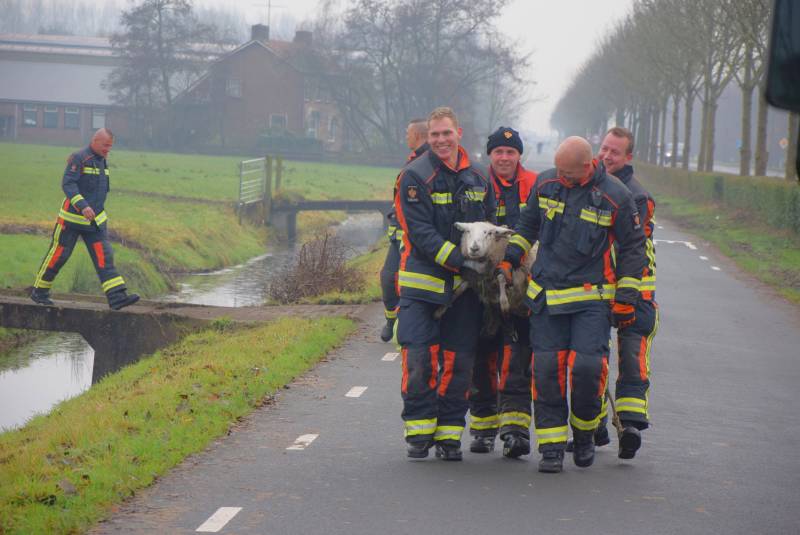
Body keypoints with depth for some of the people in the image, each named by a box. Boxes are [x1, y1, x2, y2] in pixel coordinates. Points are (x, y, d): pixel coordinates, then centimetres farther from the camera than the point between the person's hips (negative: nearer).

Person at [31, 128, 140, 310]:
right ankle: (39, 292, 20)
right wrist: (82, 206, -35)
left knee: (104, 257, -6)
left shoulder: (102, 162, 10)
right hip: (72, 218, -6)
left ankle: (117, 297, -16)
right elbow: (68, 184, -24)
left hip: (95, 219, 6)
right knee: (58, 255, 3)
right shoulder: (78, 158, -14)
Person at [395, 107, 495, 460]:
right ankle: (419, 431, 4)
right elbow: (420, 233, -13)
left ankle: (449, 434, 12)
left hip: (465, 285, 4)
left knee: (458, 361, 3)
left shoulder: (478, 179, 11)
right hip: (422, 281, -4)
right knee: (418, 358, -9)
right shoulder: (414, 177, -5)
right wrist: (459, 259, -22)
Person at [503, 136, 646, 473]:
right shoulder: (545, 184, 3)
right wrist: (510, 259, 13)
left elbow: (633, 248, 3)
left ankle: (584, 432, 13)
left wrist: (626, 298, 1)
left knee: (588, 366, -13)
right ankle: (551, 446, 5)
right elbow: (527, 227, 22)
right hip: (546, 293, 3)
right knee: (547, 369, -2)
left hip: (592, 297, -3)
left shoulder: (615, 196, -6)